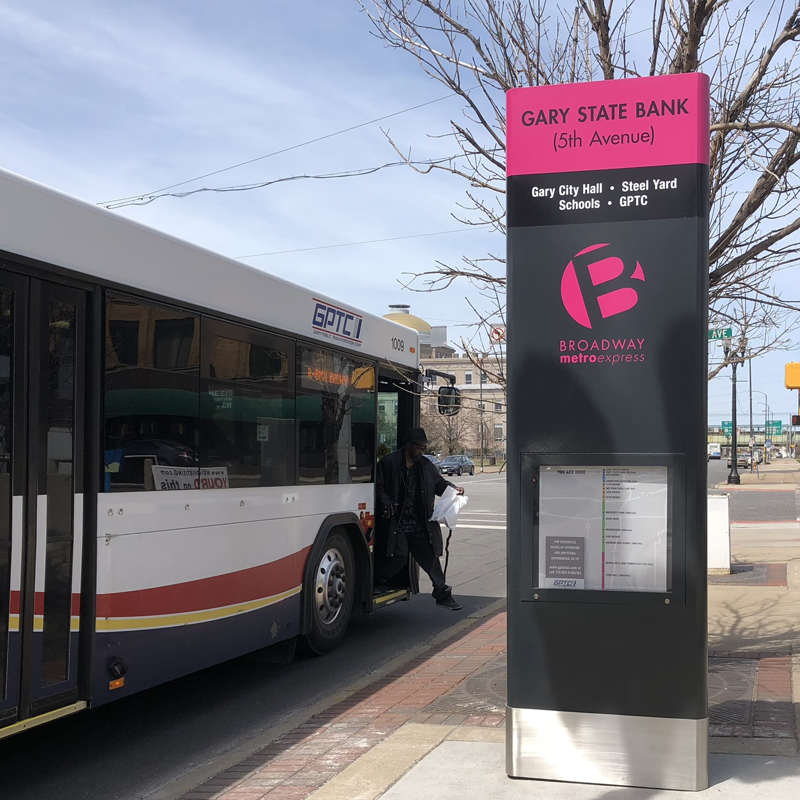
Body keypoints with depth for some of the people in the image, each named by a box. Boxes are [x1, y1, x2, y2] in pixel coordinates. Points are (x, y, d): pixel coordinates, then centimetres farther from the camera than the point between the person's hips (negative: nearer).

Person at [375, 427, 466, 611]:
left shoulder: (425, 465, 12)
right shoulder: (388, 463, -4)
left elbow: (438, 482, 16)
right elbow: (378, 487, -4)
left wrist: (453, 489, -3)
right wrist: (386, 502, -20)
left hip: (420, 525, 5)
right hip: (396, 523, -5)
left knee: (430, 557, 6)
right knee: (399, 555, -13)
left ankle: (442, 594, 15)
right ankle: (373, 582, 11)